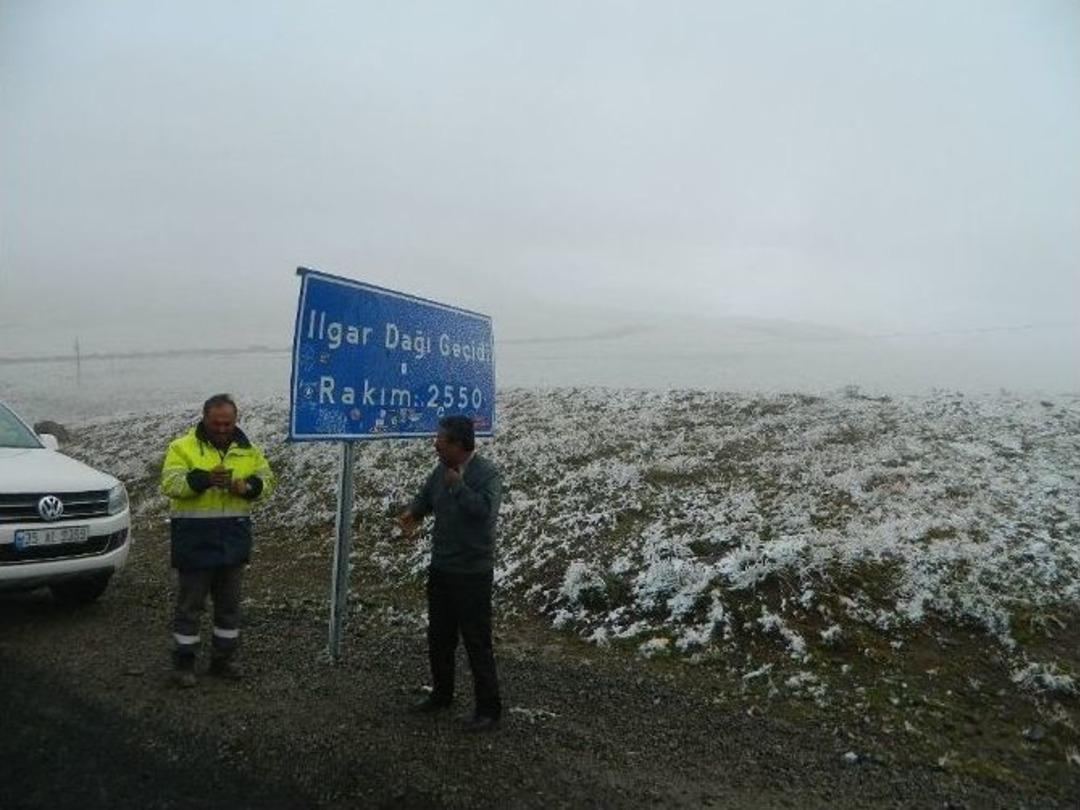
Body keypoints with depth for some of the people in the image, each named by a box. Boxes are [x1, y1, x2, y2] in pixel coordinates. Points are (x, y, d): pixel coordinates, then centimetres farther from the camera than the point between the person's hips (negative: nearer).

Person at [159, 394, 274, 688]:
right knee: (190, 603, 5)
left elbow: (267, 480, 8)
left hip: (234, 539, 4)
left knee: (229, 603, 13)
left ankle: (222, 659, 27)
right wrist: (204, 479, -30)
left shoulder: (247, 449, 8)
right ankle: (183, 661, 20)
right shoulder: (182, 447, -4)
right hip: (195, 539, -4)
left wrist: (247, 486, -13)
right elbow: (170, 484, -15)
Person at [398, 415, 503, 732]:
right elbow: (424, 498, 18)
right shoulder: (442, 470, 5)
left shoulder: (487, 473, -18)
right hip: (440, 568, 8)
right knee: (439, 637, 20)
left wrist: (457, 485, -26)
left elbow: (485, 510, -32)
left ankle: (488, 709, 14)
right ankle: (441, 694, 39)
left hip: (473, 574, -8)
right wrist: (412, 514, -3)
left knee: (477, 643, 0)